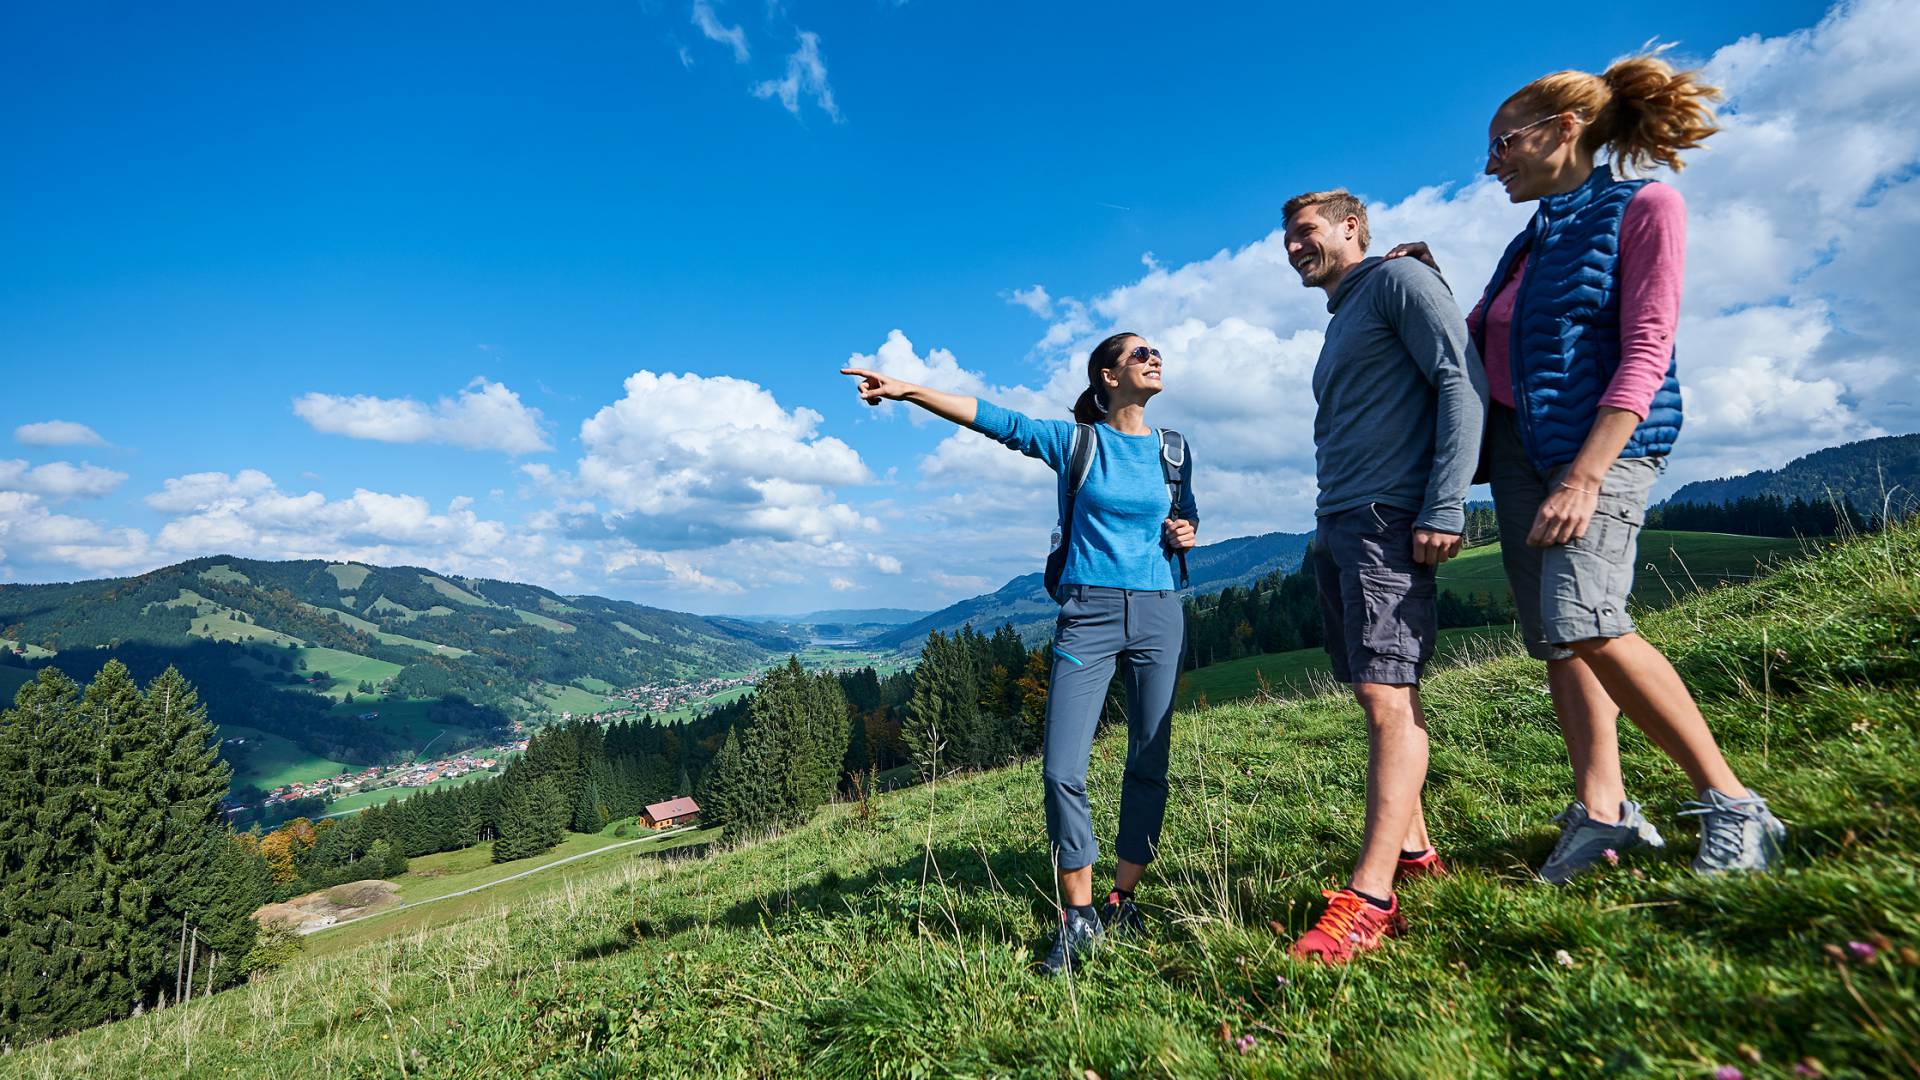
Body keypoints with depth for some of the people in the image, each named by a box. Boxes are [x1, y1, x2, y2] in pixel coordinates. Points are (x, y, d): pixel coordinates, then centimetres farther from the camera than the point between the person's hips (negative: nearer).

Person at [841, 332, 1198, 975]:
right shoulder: (1076, 441, 2)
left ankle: (1121, 903, 22)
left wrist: (1187, 533, 1)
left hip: (1158, 615, 3)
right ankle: (1079, 917, 8)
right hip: (1088, 614, -3)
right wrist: (908, 390, -19)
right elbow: (996, 420, -9)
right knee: (1062, 770, -9)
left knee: (1149, 766, 6)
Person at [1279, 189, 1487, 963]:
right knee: (1379, 695, 9)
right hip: (1336, 524, 9)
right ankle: (1414, 853, 18)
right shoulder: (1339, 323, 27)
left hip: (1389, 519, -9)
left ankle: (1369, 900, -15)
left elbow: (1462, 382, -10)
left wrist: (1445, 505, -20)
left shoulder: (1400, 281, 2)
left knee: (1388, 695, -14)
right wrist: (1329, 530, 18)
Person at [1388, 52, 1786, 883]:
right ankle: (1602, 809, 5)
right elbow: (1476, 342, 28)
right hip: (1519, 442, 8)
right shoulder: (1532, 240, 20)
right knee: (1551, 634, 1)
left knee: (1584, 619, -22)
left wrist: (1585, 476, -23)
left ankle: (1730, 804, -7)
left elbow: (1645, 352, -13)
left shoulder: (1642, 206, -2)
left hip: (1602, 437, -8)